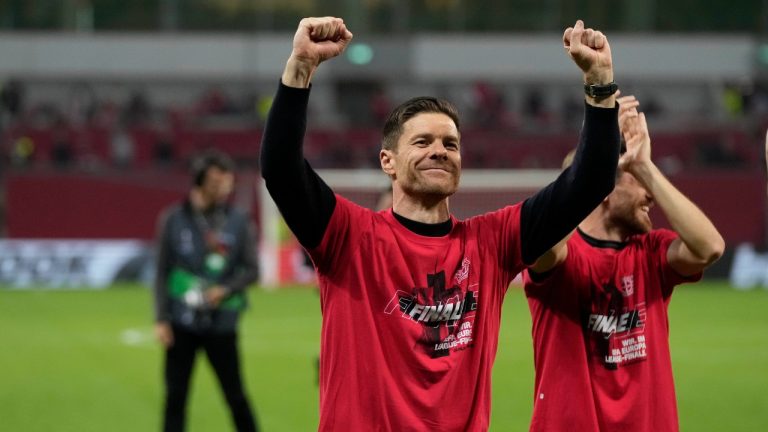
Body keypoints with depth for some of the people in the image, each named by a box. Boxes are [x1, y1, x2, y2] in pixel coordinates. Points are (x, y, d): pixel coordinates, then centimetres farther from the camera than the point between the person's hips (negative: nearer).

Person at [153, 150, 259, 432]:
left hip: (221, 324, 0)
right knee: (175, 396, 3)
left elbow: (252, 269, 1)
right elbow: (162, 272, 2)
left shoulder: (239, 223, 1)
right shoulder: (174, 220, 0)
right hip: (181, 325, 0)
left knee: (236, 397, 2)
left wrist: (227, 289, -17)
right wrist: (161, 319, -3)